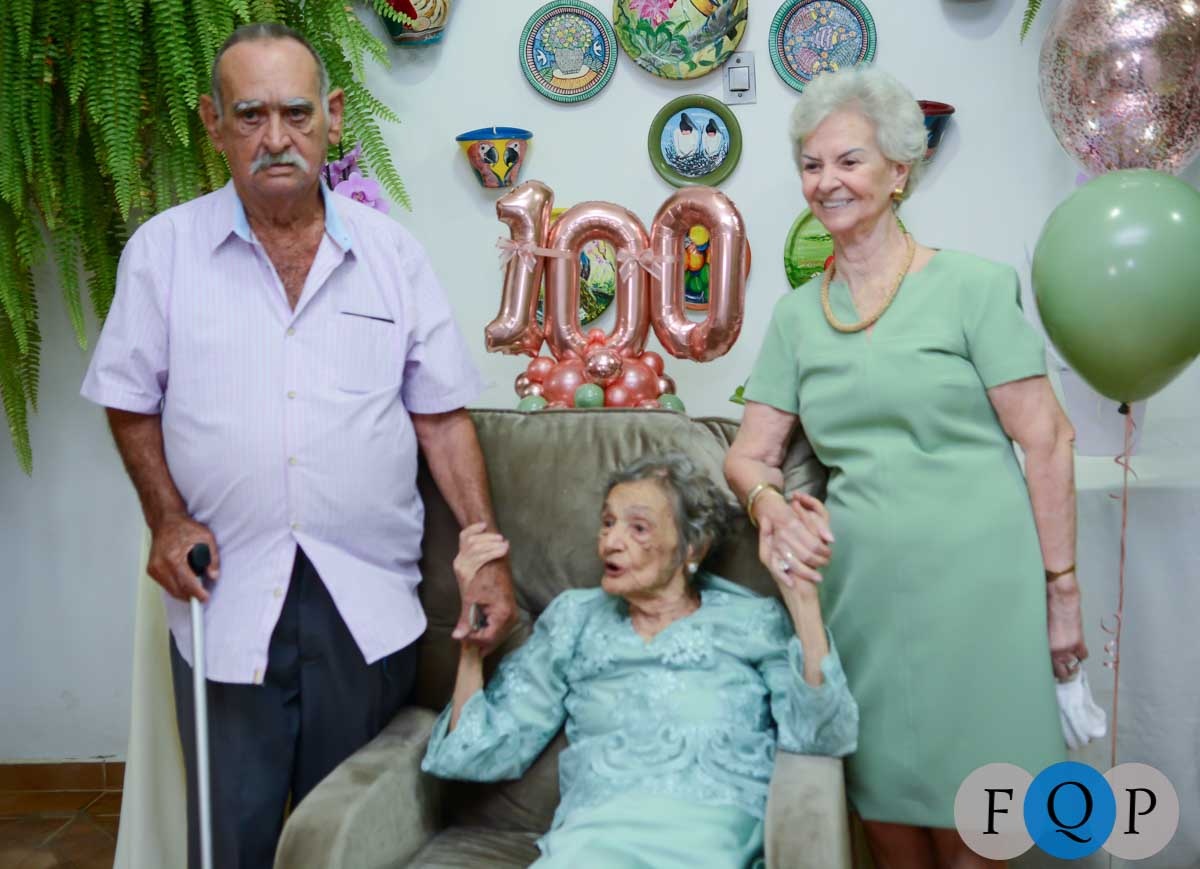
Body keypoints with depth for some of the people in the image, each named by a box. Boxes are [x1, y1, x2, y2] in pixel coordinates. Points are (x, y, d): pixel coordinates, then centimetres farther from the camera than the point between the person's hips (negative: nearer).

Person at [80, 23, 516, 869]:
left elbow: (442, 417, 3)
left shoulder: (392, 252, 2)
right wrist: (168, 518, -7)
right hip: (228, 597, 0)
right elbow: (132, 404, 8)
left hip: (367, 600, 1)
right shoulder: (163, 250, 0)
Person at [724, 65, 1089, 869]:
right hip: (860, 592, 4)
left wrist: (1062, 588, -6)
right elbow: (749, 454, 9)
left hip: (973, 586, -4)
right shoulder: (797, 314, 9)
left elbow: (1046, 440, -4)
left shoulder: (972, 286, -3)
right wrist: (771, 503, -13)